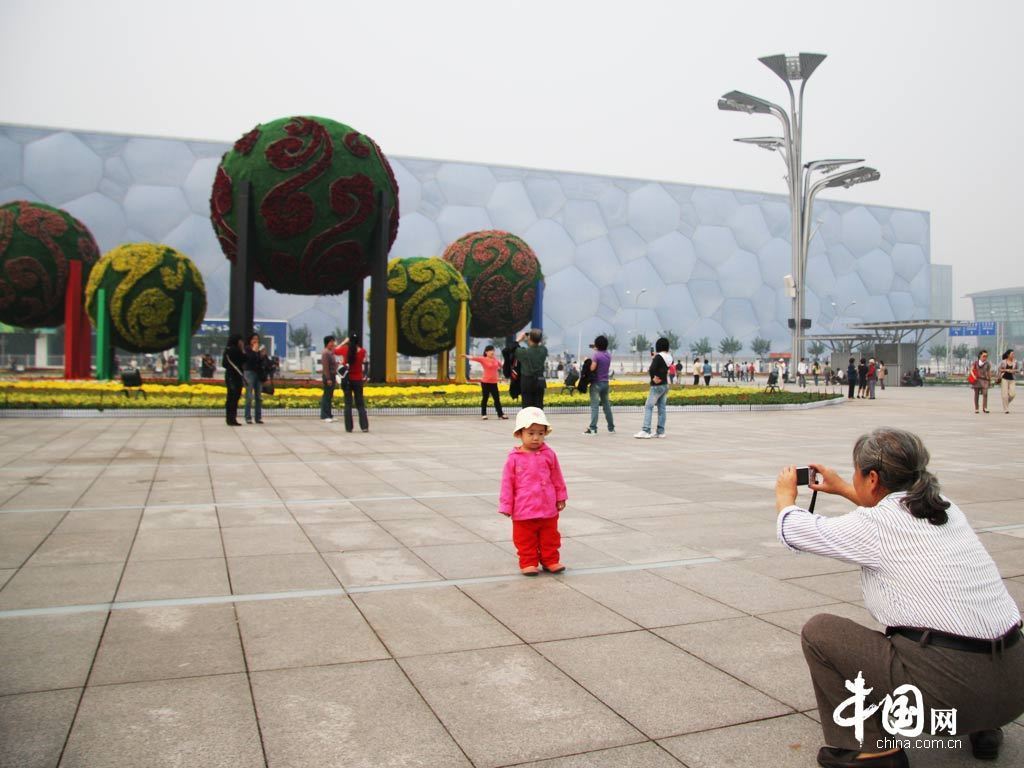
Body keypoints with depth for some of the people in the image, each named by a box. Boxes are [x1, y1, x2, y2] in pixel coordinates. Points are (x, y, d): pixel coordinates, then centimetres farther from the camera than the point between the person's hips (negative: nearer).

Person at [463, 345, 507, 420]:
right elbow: (474, 358, -21)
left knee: (497, 398, 7)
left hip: (494, 382, 4)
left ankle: (500, 414, 13)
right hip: (485, 382, -4)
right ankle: (483, 414, 14)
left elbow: (501, 365, 25)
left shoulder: (496, 359, 8)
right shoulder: (483, 359, -7)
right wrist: (466, 356, -40)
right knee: (485, 398, 4)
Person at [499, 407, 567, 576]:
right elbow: (507, 483, -5)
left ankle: (550, 560, 28)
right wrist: (506, 506, -4)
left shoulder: (549, 454, -2)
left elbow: (557, 478, 8)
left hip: (548, 508, 2)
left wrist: (561, 497, 11)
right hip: (523, 510, -2)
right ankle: (528, 563, 21)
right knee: (526, 539, 9)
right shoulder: (514, 458, -9)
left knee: (550, 537, 14)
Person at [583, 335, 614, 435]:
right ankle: (611, 428, 20)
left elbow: (592, 368, -20)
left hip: (596, 382, -6)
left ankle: (593, 428, -12)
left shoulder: (596, 354, -13)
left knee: (594, 406, -7)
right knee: (606, 405, 14)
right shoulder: (608, 355, 7)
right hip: (605, 382, 6)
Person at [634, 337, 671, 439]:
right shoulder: (669, 358, 6)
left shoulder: (658, 357, -15)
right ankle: (660, 432, 10)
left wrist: (653, 377, -3)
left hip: (657, 386, -8)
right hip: (665, 385, 8)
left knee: (648, 407, -7)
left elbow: (651, 370, -22)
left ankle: (646, 431, -13)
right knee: (661, 408, 9)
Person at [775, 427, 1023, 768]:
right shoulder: (945, 507, 9)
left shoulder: (871, 527, -11)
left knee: (818, 631, 3)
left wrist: (785, 495, 26)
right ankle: (980, 727, 28)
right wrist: (842, 489, 44)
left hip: (950, 690, -8)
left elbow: (793, 529, 4)